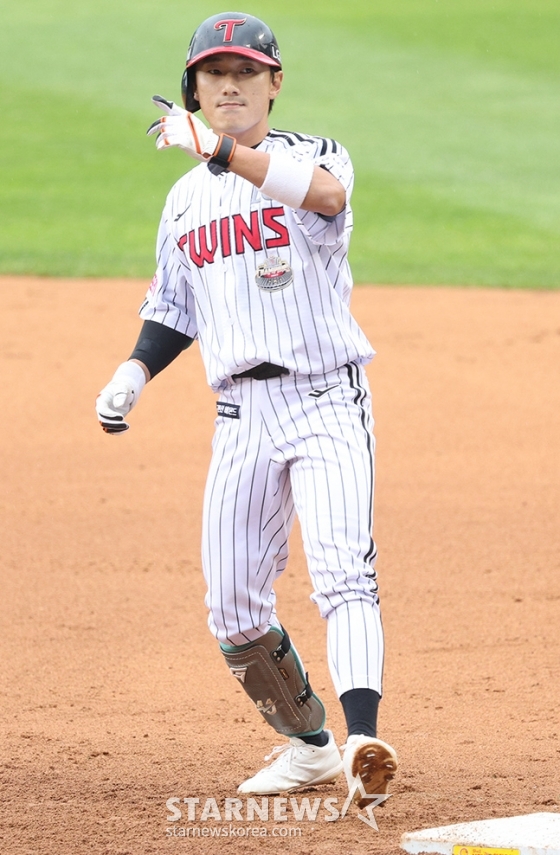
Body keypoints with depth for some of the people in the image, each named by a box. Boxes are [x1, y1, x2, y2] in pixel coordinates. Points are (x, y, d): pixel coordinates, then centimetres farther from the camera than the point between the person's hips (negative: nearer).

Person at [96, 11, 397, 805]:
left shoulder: (310, 156, -2)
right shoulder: (185, 200, 15)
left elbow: (326, 191, -29)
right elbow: (173, 310, 24)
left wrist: (221, 149, -37)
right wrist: (134, 374, 5)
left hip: (327, 402, -6)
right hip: (242, 415, 6)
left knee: (343, 573, -22)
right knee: (233, 609, 5)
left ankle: (362, 743, -34)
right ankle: (306, 742, 23)